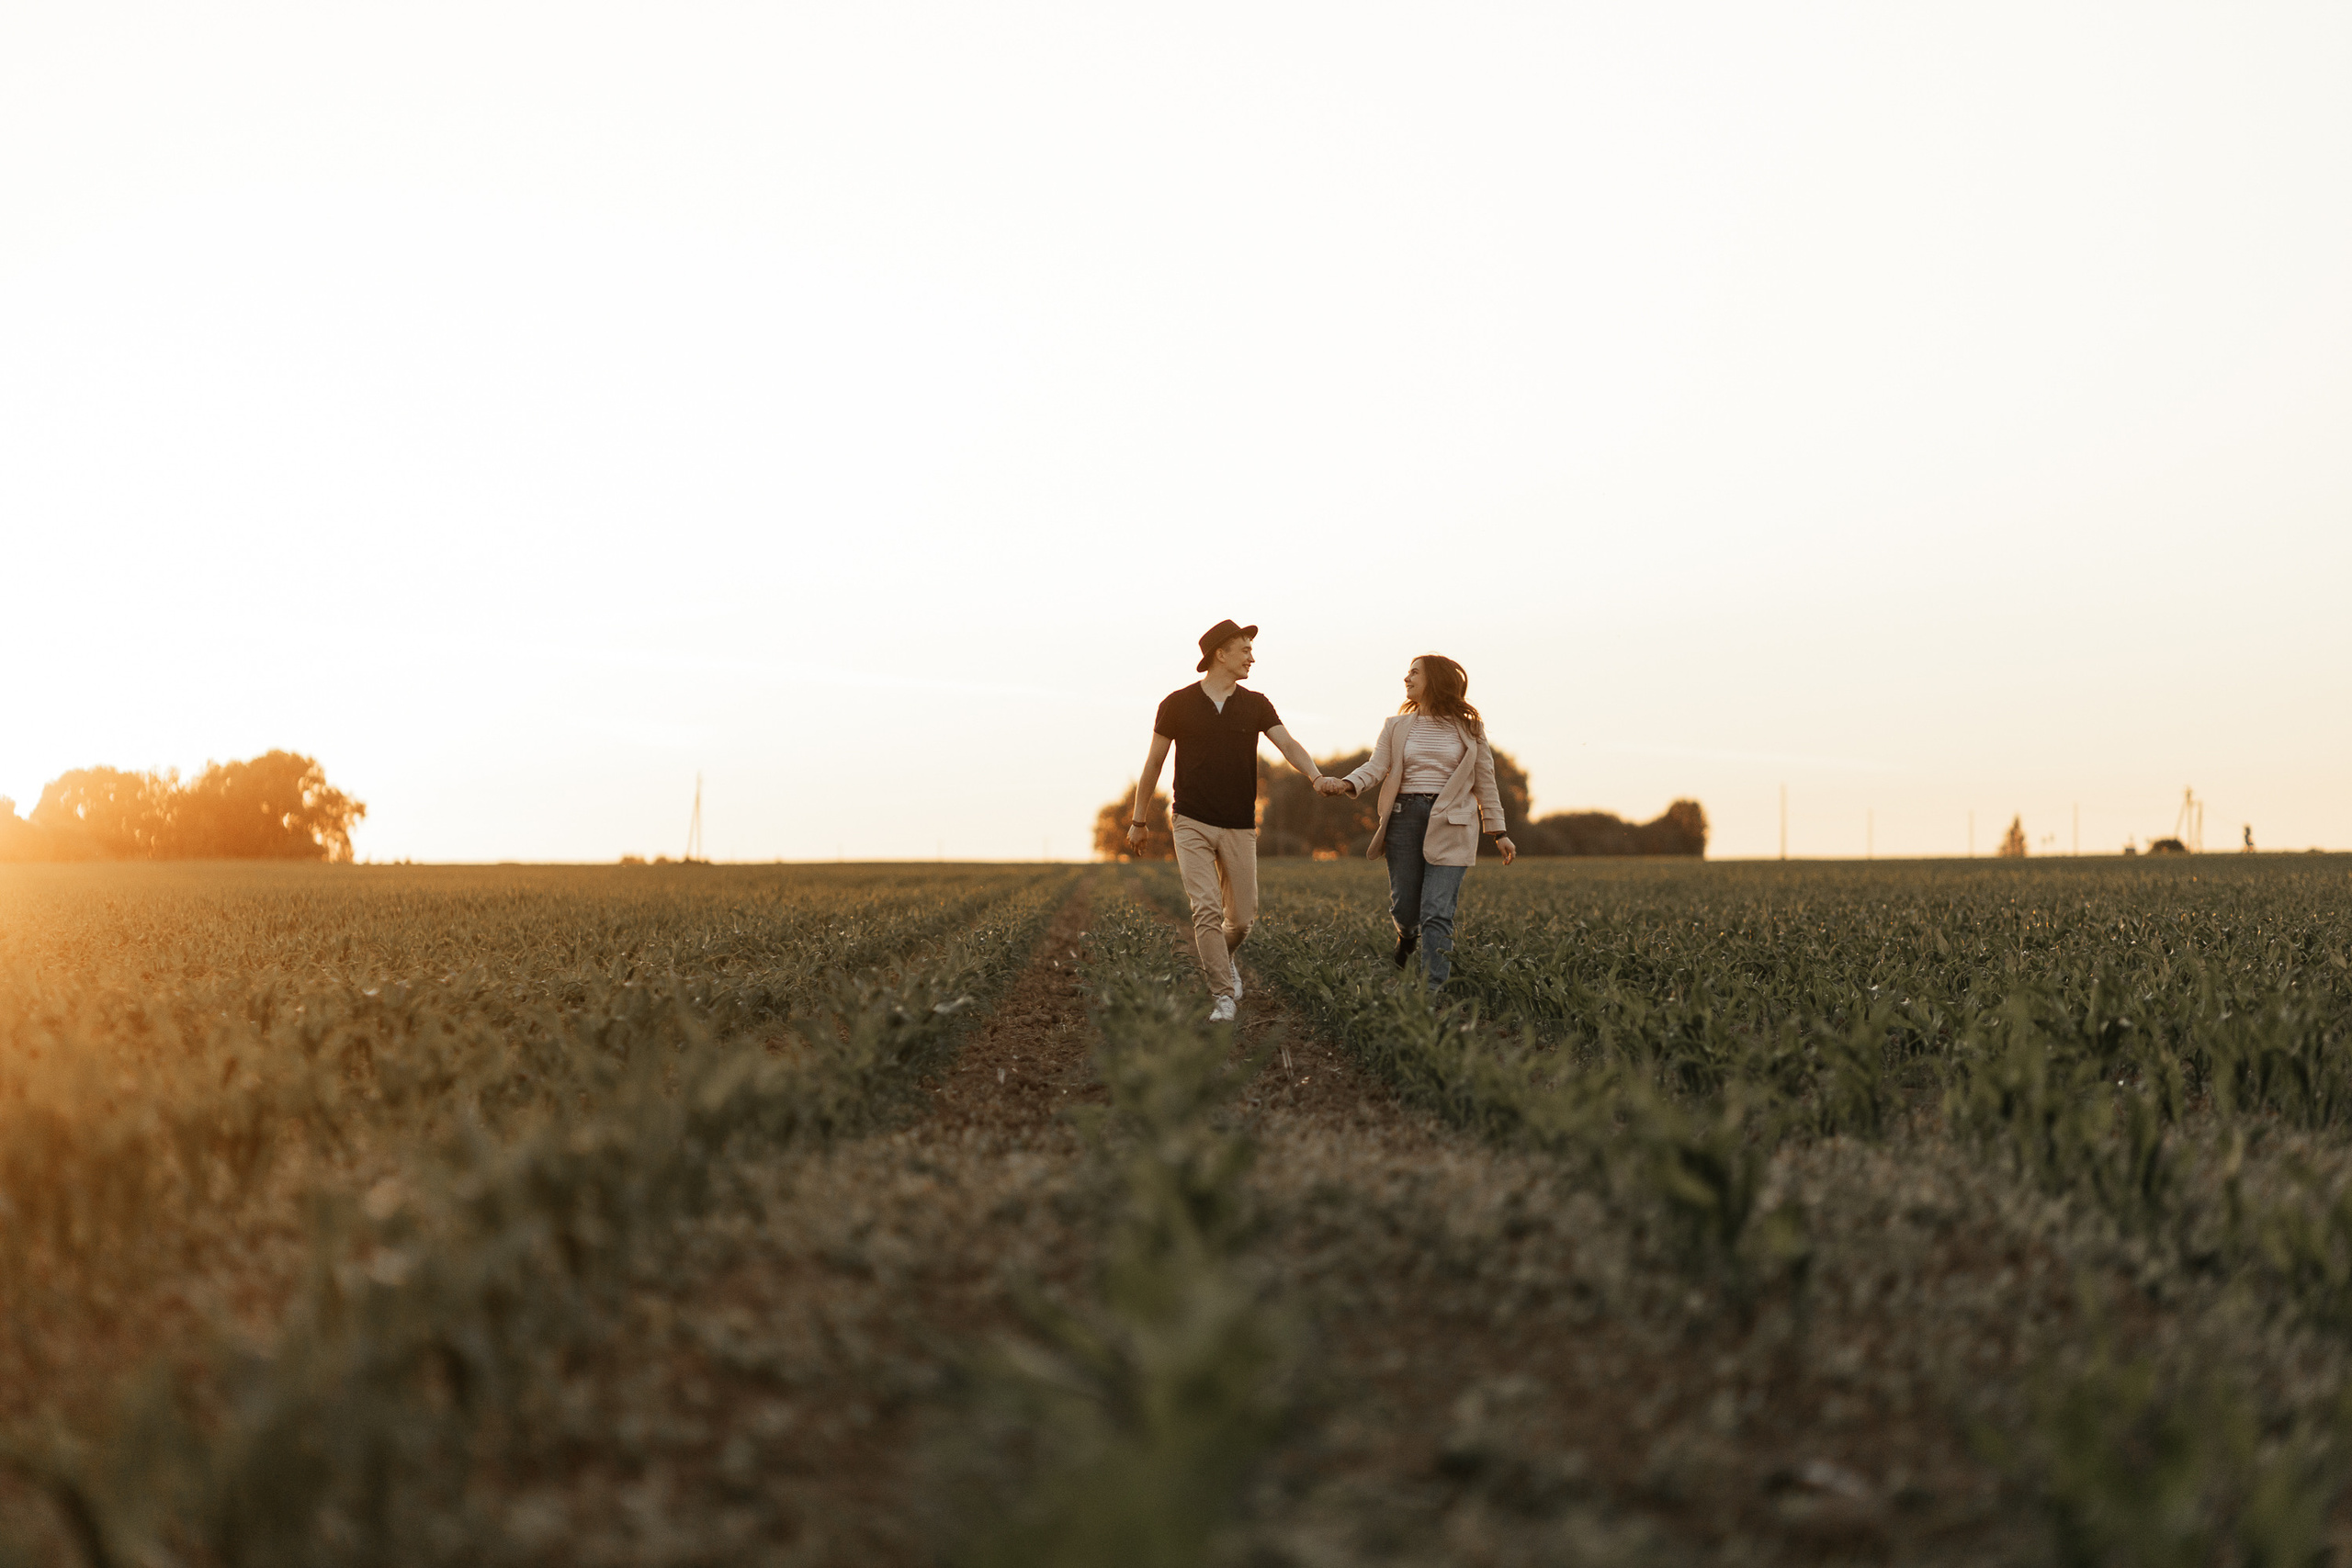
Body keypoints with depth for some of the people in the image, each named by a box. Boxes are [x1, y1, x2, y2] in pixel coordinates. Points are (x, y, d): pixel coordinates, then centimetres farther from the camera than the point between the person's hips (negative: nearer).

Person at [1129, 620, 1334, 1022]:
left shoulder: (1255, 705, 5)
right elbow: (1154, 763, 7)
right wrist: (1138, 820, 10)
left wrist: (1315, 775, -29)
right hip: (1192, 823, -2)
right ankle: (1223, 994, -11)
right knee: (1207, 909, -16)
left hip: (1239, 827, 2)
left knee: (1242, 917, 4)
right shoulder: (1178, 703, -1)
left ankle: (1220, 958, 37)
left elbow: (1288, 744, -9)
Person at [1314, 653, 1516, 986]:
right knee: (1404, 908, 4)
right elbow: (1376, 767, 0)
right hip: (1405, 818, 3)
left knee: (1436, 913, -12)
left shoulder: (1468, 727, 7)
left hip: (1450, 825, -3)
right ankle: (1408, 938, 41)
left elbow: (1485, 781, 9)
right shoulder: (1397, 727, 12)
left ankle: (1433, 992, -12)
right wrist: (1346, 784, -20)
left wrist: (1498, 832, 8)